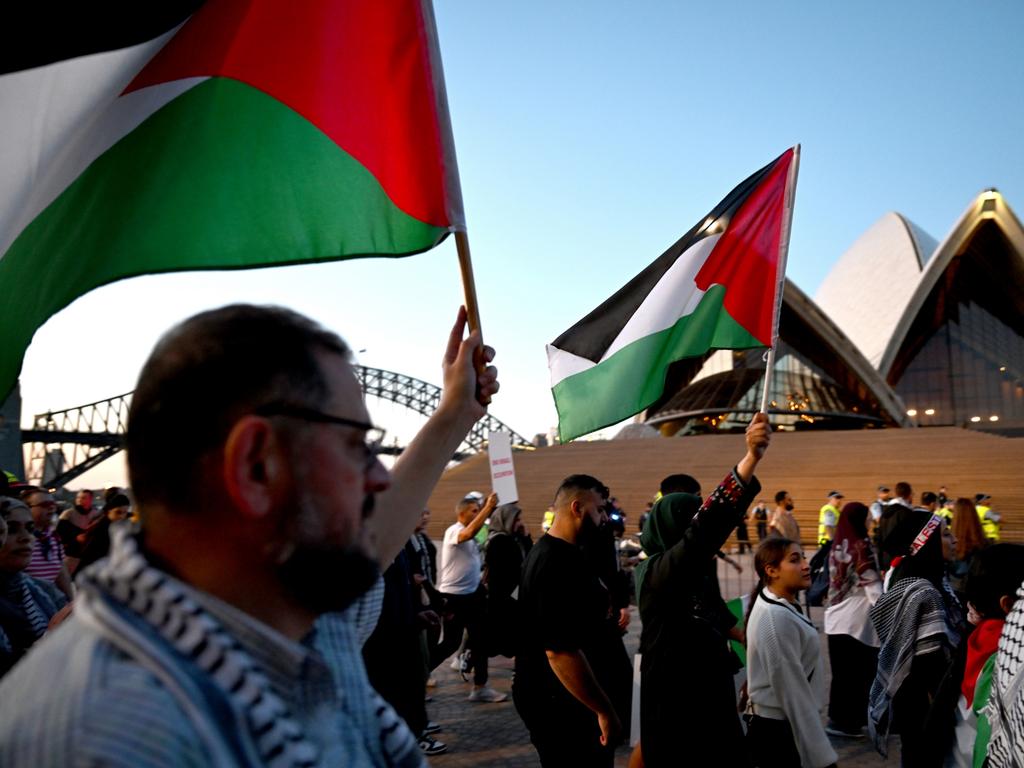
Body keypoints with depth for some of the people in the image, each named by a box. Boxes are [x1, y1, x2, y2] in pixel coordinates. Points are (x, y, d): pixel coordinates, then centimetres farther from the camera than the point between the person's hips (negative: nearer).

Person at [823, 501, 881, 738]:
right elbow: (872, 587, -14)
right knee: (859, 672, 4)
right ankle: (848, 721, 8)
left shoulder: (837, 548, 8)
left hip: (836, 618, 7)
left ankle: (838, 718, 20)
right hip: (858, 620, -7)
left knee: (841, 671, 13)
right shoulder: (863, 547, -12)